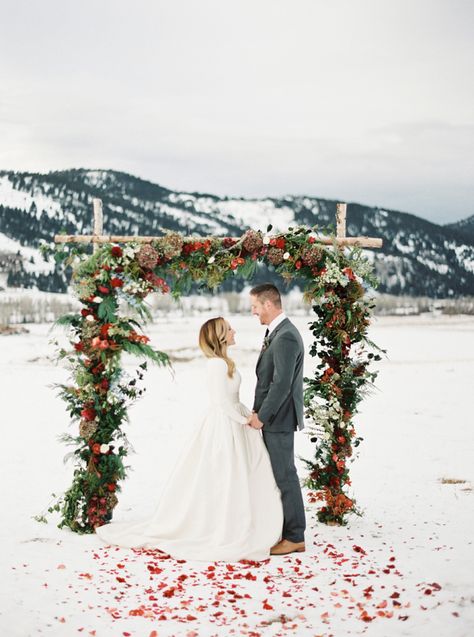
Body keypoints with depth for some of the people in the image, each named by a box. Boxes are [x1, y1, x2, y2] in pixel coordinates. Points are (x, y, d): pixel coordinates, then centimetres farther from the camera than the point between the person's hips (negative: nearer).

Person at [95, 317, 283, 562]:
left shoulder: (222, 363, 13)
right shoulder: (218, 364, -18)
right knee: (222, 483, -2)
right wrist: (244, 420, -12)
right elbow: (222, 400, -22)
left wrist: (250, 415, 5)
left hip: (229, 425, 10)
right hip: (223, 428, -10)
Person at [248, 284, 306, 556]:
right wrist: (259, 413, 11)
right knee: (276, 475, 15)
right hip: (272, 418, 10)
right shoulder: (277, 332, 13)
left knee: (285, 477, -3)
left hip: (278, 420, -10)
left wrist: (261, 416, -15)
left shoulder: (286, 337, -19)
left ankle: (295, 538, 6)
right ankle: (281, 530, 24)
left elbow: (282, 384, -23)